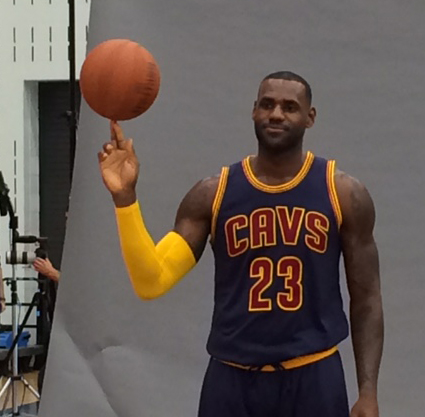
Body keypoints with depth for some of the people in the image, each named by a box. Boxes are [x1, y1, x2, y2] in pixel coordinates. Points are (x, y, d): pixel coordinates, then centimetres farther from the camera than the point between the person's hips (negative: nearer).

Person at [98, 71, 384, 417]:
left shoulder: (343, 193, -1)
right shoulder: (212, 194, 0)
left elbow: (366, 299, 4)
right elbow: (151, 281, -7)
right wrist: (125, 196, -18)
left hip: (314, 377, -1)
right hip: (233, 378, 1)